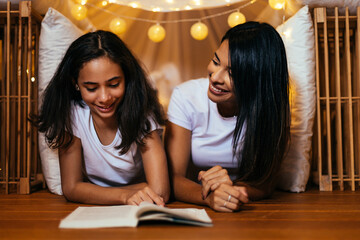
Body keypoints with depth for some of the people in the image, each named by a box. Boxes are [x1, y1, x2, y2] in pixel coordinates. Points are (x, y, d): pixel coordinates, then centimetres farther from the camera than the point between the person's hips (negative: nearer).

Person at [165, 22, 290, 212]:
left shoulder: (273, 108, -13)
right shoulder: (185, 97, -13)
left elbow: (266, 183, -11)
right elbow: (174, 178, -15)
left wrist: (234, 188, -31)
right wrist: (209, 197, -34)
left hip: (247, 218, 0)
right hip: (194, 211, 0)